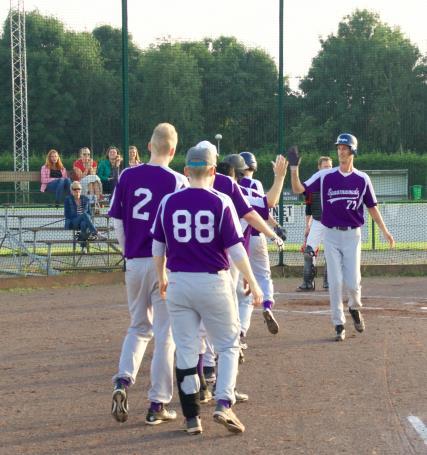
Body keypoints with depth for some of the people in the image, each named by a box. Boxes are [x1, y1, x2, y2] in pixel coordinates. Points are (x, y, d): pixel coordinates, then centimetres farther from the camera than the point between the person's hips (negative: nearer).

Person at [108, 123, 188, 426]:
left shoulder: (127, 176, 2)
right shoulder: (177, 181, -8)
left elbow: (117, 222, 5)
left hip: (135, 263, 4)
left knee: (139, 327, 19)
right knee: (165, 333, 5)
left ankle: (123, 381, -3)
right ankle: (158, 404, 5)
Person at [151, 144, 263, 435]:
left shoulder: (169, 202, 1)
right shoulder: (221, 202, -8)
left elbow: (158, 248, 8)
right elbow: (235, 249, -10)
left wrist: (161, 278, 24)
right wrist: (253, 284, -1)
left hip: (178, 283, 2)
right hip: (214, 282, -2)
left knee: (185, 350, 9)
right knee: (228, 345, 11)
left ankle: (192, 417, 10)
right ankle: (224, 404, -6)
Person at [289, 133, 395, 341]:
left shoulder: (362, 179, 1)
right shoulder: (325, 176, -1)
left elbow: (371, 207, 7)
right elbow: (298, 189, -8)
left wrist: (384, 231, 1)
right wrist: (294, 167, -22)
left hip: (352, 235, 0)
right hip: (331, 235, 0)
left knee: (353, 282, -4)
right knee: (335, 282, -1)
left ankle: (355, 308, 29)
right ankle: (339, 325, 9)